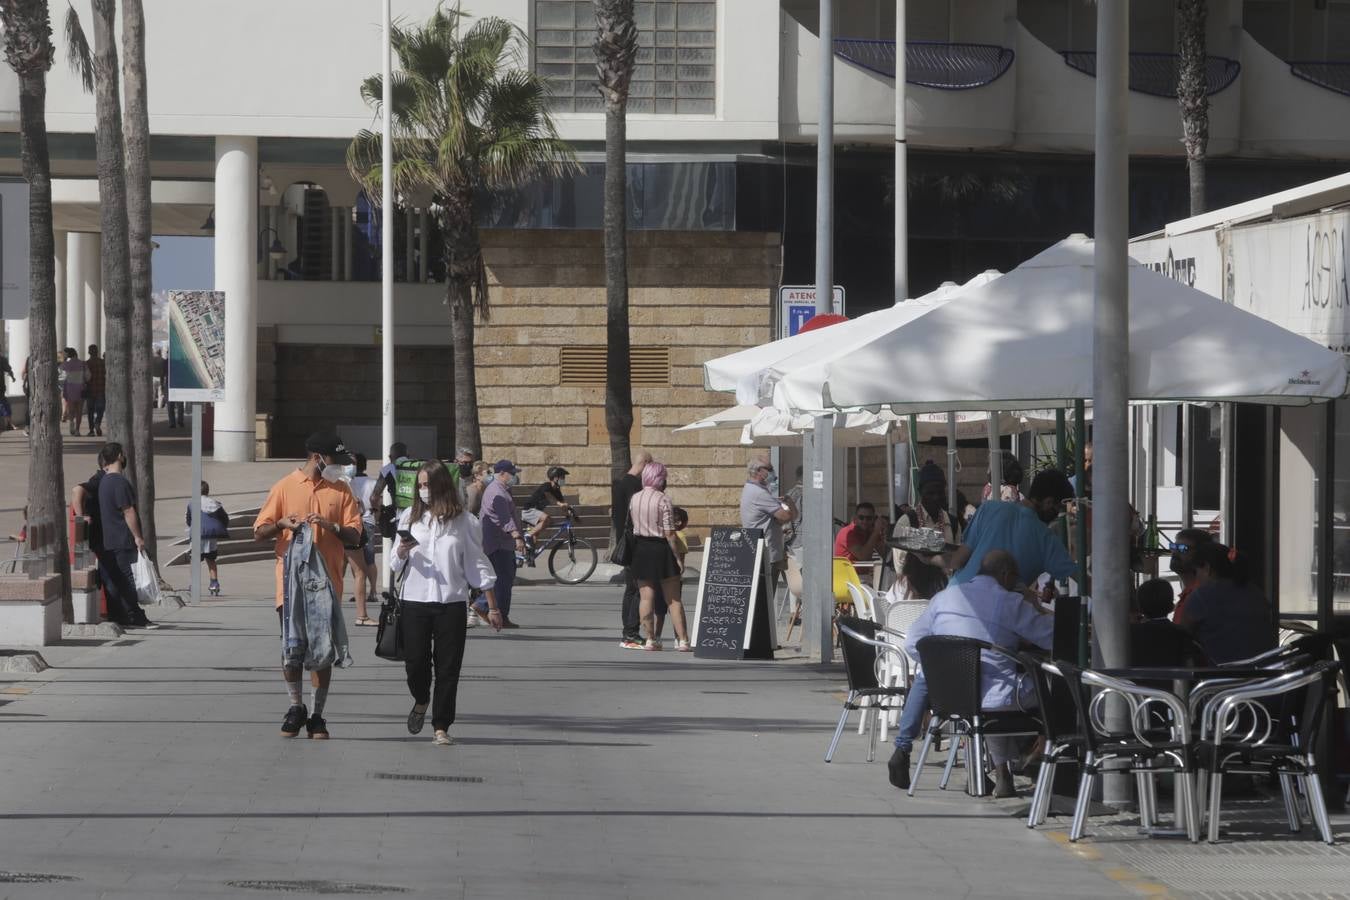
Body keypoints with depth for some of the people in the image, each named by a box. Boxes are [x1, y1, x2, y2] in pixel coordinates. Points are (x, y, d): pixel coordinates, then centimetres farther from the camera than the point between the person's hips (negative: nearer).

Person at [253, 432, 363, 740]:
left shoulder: (341, 491, 9)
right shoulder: (284, 488, 4)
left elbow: (354, 535, 3)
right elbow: (259, 532, 3)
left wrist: (331, 526, -16)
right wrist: (281, 524, -17)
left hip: (327, 584, 1)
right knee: (291, 648, -2)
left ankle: (317, 716, 10)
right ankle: (296, 707, 17)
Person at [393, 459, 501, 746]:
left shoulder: (462, 521, 3)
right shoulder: (410, 517, 6)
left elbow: (478, 566, 8)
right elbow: (395, 566, 9)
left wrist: (492, 607, 7)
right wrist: (402, 553, -14)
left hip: (451, 602, -1)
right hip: (415, 601, 1)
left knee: (448, 668, -2)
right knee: (415, 662, -3)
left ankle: (441, 728, 5)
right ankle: (421, 701, 29)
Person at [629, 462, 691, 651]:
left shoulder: (634, 499, 4)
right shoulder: (663, 499, -13)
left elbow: (630, 525, 8)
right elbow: (669, 533, -15)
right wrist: (678, 557, -11)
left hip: (640, 549, 4)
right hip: (661, 550, -4)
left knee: (646, 597, 7)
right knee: (673, 598, 1)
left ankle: (650, 639, 6)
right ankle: (682, 640, 0)